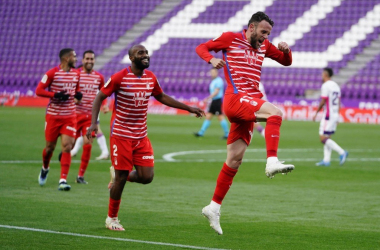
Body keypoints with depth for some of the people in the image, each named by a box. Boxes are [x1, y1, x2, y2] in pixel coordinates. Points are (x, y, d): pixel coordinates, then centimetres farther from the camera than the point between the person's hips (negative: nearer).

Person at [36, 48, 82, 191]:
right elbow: (39, 90, -11)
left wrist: (78, 95, 0)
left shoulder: (76, 74, 7)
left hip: (70, 117, 3)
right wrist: (56, 95, -22)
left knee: (67, 147, -10)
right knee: (50, 147, 8)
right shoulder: (52, 73, -9)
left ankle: (63, 180, -11)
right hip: (53, 116, -3)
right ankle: (45, 169, 40)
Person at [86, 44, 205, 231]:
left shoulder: (151, 78, 5)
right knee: (121, 178, -3)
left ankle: (120, 176, 27)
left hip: (141, 136, 5)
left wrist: (188, 108, 23)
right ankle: (111, 218, 15)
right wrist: (93, 123, -19)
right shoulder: (119, 78, -12)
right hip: (121, 136, -5)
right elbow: (99, 98, -6)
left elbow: (161, 97, 22)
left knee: (146, 177, -5)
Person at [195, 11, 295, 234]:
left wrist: (286, 51, 3)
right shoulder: (230, 38, 3)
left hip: (249, 103, 7)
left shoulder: (264, 46, 18)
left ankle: (214, 207, 12)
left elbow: (286, 62, 26)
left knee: (235, 159, 6)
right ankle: (272, 162, -40)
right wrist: (212, 59, -13)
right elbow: (201, 48, 9)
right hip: (236, 98, -7)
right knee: (275, 113, -29)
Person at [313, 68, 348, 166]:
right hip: (335, 115, 9)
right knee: (327, 138, 12)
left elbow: (322, 102, -16)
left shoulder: (325, 86, -12)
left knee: (323, 138, -9)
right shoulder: (336, 86, 14)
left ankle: (342, 152, -19)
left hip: (328, 115, -9)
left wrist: (316, 113, -7)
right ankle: (326, 160, 9)